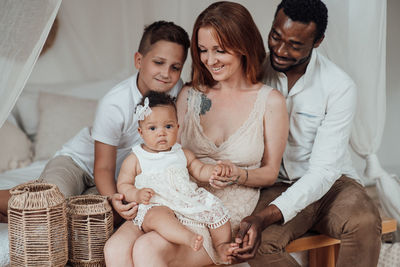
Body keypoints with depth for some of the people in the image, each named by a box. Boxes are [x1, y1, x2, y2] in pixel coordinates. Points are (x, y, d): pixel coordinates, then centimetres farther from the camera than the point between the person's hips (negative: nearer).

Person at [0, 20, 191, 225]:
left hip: (121, 171, 6)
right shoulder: (113, 105, -30)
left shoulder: (176, 89, -16)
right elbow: (103, 168, -27)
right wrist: (113, 199, -47)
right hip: (81, 160, -6)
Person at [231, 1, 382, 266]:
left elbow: (323, 170, -20)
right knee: (258, 243, -30)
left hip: (331, 183, -1)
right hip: (276, 185, 1)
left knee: (364, 222, -34)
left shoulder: (340, 87, -14)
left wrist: (266, 216, -34)